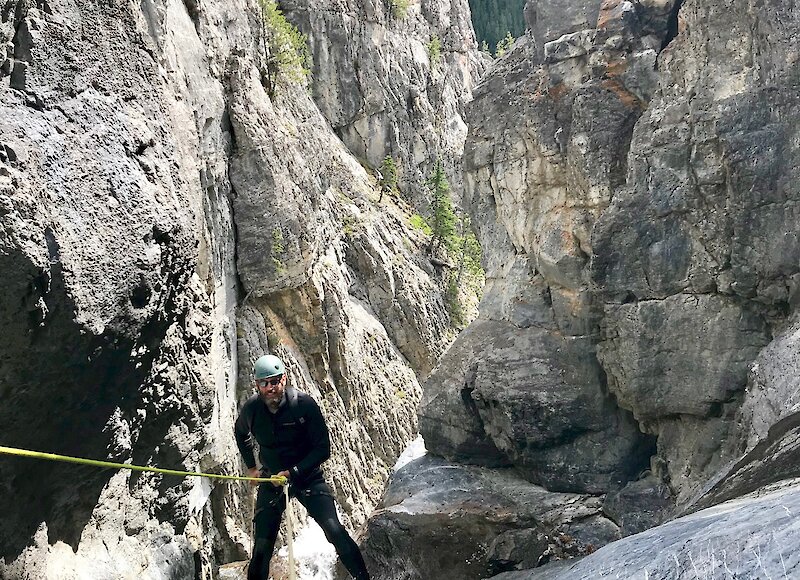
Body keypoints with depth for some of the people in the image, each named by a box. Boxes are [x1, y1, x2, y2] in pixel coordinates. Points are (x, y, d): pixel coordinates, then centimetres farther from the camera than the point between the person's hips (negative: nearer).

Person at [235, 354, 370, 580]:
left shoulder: (303, 404, -19)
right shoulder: (251, 409, -9)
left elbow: (323, 449, -15)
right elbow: (241, 435, 17)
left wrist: (292, 472, -22)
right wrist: (251, 468, 13)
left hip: (307, 475, -2)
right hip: (271, 479, 3)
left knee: (335, 531, -16)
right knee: (262, 548, 1)